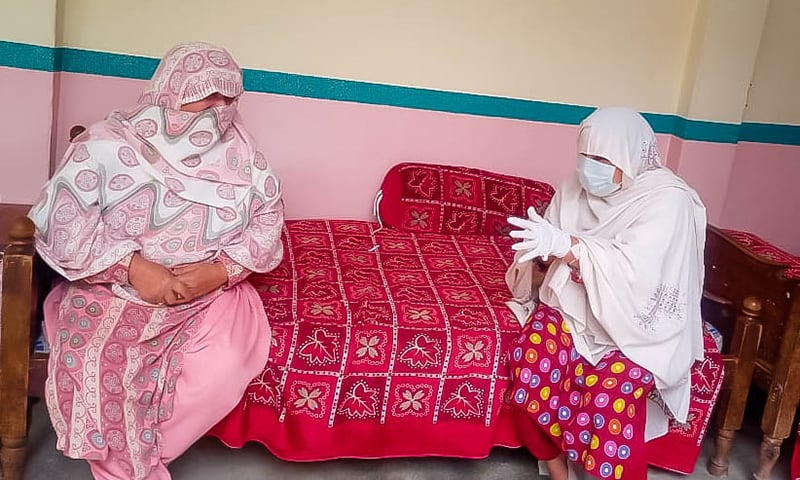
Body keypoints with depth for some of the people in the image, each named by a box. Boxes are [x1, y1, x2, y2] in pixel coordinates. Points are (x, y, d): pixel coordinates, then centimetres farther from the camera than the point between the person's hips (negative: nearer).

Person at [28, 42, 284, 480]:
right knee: (90, 366, -29)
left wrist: (221, 271, -15)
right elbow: (63, 220, -9)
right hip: (114, 289, -1)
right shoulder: (107, 142, -4)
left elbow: (267, 222, 2)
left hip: (212, 292, 2)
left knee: (222, 369, -26)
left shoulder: (241, 153, 4)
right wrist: (133, 267, -20)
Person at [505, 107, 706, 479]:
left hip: (634, 322, -4)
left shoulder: (667, 200, -15)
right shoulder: (578, 186, 1)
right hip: (573, 303, 4)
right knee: (530, 354, -22)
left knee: (612, 387, -30)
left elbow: (633, 269, -27)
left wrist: (566, 244, -38)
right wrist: (540, 245, -20)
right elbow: (551, 245, 4)